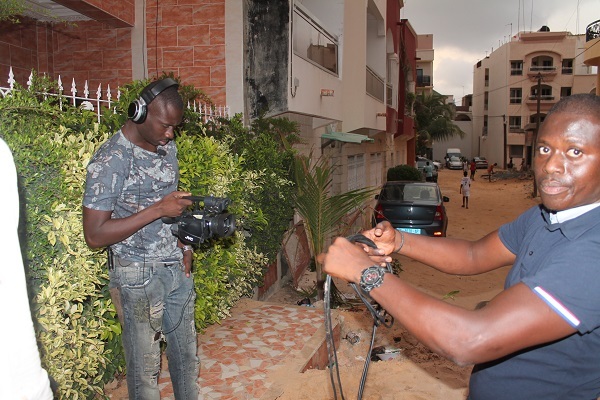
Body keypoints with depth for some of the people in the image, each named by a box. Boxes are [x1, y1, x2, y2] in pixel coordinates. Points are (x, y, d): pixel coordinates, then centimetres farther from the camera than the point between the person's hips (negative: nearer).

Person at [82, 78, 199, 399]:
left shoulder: (167, 148, 6)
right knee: (145, 364, 9)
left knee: (186, 352, 18)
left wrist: (183, 246, 5)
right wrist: (157, 210, -25)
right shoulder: (111, 160, -17)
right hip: (139, 275, -6)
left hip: (176, 267, 7)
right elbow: (95, 234, -20)